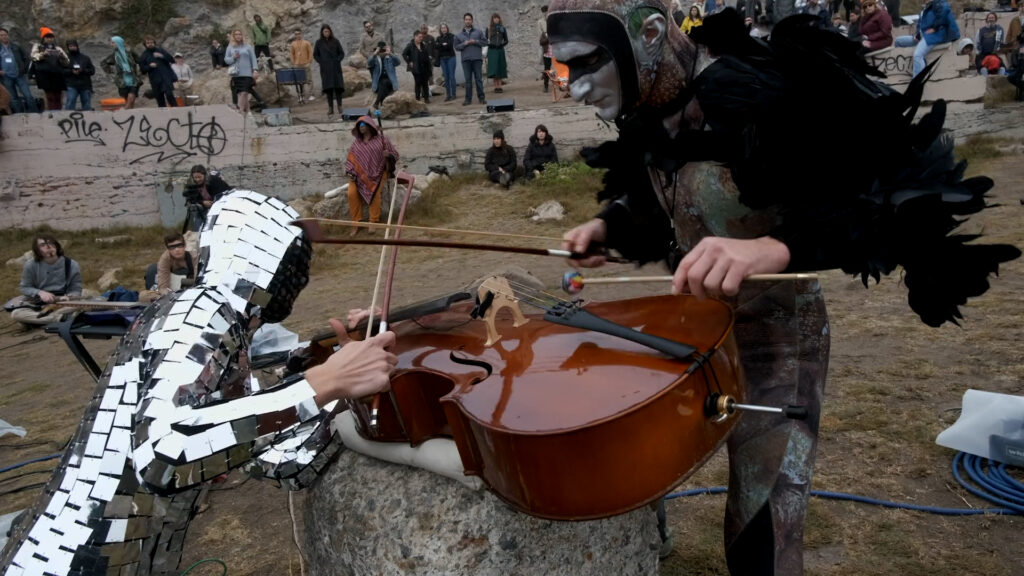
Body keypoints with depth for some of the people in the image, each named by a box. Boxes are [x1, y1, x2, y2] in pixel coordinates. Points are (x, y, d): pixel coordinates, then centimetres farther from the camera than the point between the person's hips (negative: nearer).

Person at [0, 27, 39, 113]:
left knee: (28, 96, -7)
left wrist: (24, 70, 2)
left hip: (19, 76, -1)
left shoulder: (16, 47, 8)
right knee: (13, 99, 6)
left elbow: (26, 59, 13)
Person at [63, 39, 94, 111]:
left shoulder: (85, 58, 14)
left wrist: (83, 70, -12)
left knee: (87, 106, 6)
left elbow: (92, 70, 6)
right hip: (72, 86, -2)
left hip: (85, 86, 2)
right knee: (70, 104, -12)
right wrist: (71, 71, -16)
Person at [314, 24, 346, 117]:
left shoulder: (335, 41, 6)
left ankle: (339, 105, 1)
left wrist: (337, 61, -4)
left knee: (338, 87, -8)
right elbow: (315, 54, 11)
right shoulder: (319, 42, 6)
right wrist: (321, 62, -1)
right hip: (325, 69, 0)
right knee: (328, 88, -3)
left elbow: (342, 53, 9)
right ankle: (330, 108, -1)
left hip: (335, 68, 0)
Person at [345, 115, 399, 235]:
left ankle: (373, 222, -17)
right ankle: (356, 224, -13)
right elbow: (350, 158, 12)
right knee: (352, 193, -24)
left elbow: (395, 154, 3)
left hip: (377, 173, -3)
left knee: (375, 193, -31)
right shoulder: (356, 142, 11)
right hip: (359, 174, 3)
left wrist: (389, 154, -21)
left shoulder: (381, 139, 2)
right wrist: (351, 172, -6)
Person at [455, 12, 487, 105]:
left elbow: (485, 41, 5)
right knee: (468, 80, 0)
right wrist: (464, 44, -8)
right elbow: (456, 47, 8)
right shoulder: (459, 35, 12)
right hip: (466, 60, 1)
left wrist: (476, 41, -8)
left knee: (479, 78, -1)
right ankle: (468, 99, 4)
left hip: (477, 59, -1)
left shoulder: (478, 32, 11)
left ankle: (481, 97, 3)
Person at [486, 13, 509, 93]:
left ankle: (499, 86, 4)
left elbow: (506, 40, 10)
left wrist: (502, 44, -6)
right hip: (492, 50, -2)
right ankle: (496, 86, -3)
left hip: (500, 50, 2)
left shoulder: (502, 28, 8)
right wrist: (490, 44, -13)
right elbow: (486, 40, 3)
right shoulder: (488, 29, 3)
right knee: (494, 68, -6)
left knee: (500, 68, 1)